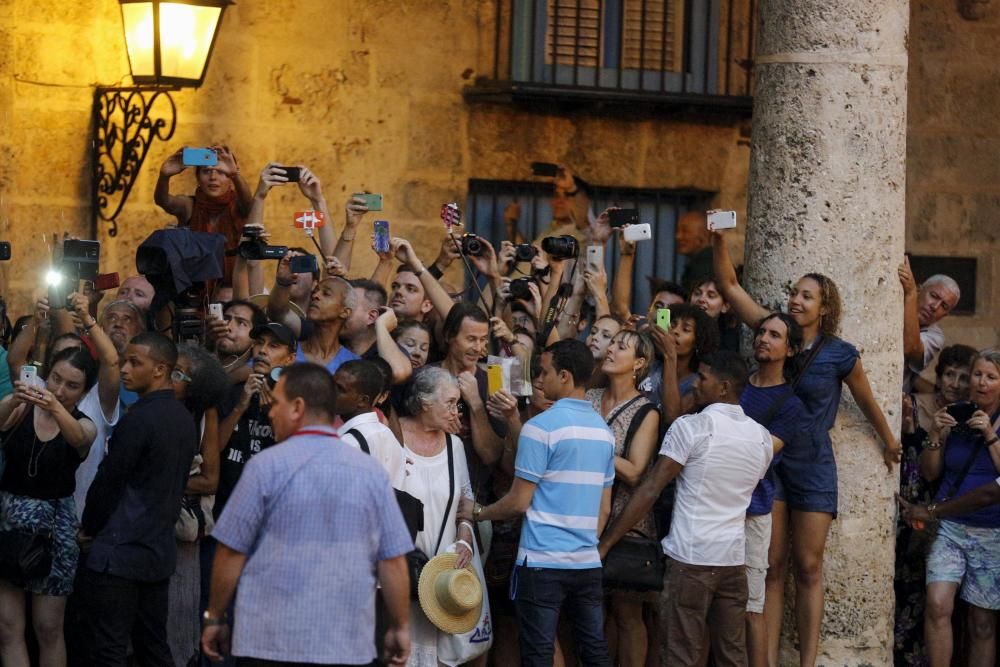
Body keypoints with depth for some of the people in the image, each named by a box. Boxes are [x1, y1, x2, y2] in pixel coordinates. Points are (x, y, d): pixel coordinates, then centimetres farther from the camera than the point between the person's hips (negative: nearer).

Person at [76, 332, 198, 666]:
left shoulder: (139, 419, -16)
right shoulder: (184, 419, 9)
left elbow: (108, 482, -12)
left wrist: (88, 529, 3)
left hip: (117, 551, -8)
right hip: (160, 548, 8)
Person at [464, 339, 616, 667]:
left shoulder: (541, 427, -10)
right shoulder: (603, 430, 11)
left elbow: (519, 502, -8)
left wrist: (477, 513, 8)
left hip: (542, 562, -6)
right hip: (588, 563, 6)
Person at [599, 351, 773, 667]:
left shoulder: (691, 427, -9)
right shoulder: (762, 437, 9)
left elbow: (650, 490, -12)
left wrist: (605, 543, -10)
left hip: (691, 557, -6)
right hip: (734, 558, 6)